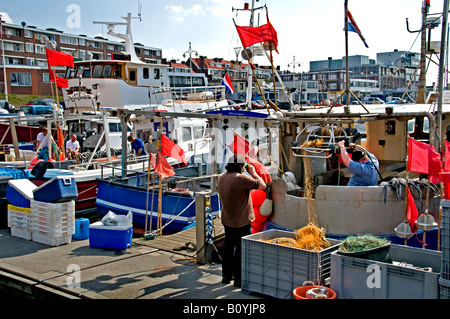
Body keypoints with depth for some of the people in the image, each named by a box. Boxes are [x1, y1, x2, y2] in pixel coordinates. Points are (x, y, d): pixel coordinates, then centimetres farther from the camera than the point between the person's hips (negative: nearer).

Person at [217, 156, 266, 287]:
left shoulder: (221, 177, 2)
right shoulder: (241, 179, -23)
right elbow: (262, 185, -18)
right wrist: (253, 172, -3)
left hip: (227, 221, 8)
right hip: (241, 222, -8)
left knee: (228, 247, 18)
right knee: (241, 250, 3)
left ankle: (226, 275, 28)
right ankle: (239, 279, 9)